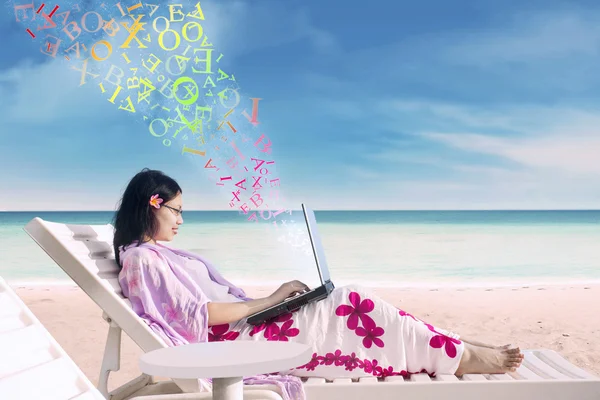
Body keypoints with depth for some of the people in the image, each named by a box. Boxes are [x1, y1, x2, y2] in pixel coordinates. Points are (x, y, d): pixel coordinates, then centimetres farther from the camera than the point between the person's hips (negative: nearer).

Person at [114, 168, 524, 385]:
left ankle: (455, 347, -4)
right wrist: (267, 301, -15)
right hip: (228, 341, -9)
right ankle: (462, 358, -8)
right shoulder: (141, 259, -9)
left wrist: (269, 300, 6)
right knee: (354, 304, -15)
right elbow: (196, 315, -18)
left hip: (241, 325, 9)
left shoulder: (162, 254, 20)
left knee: (352, 302, -5)